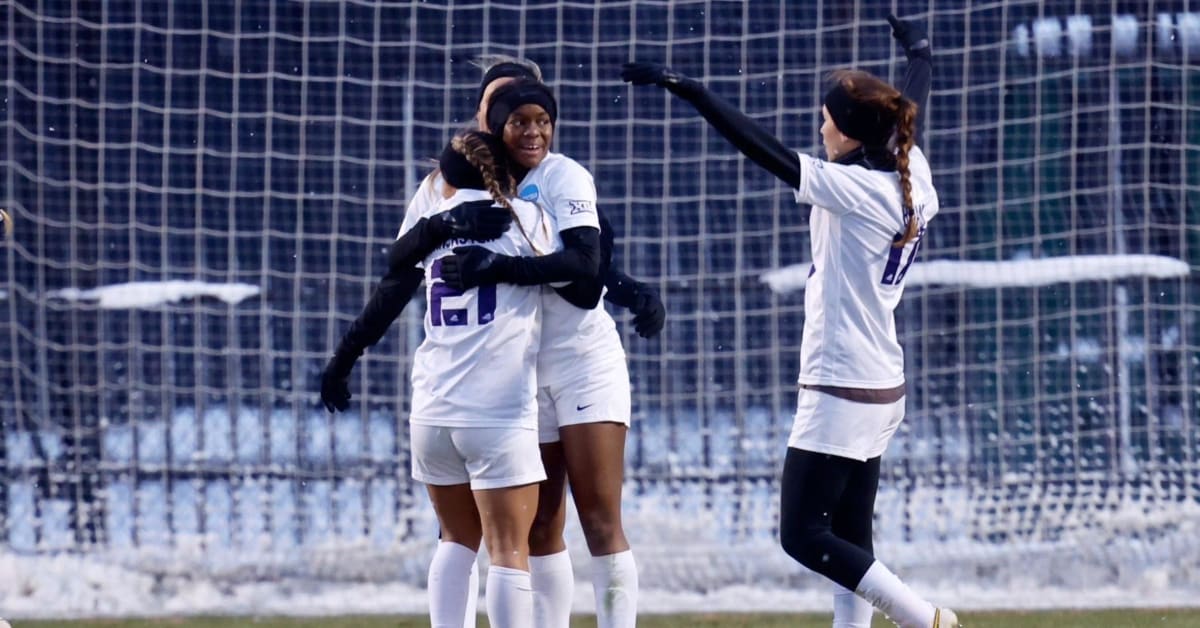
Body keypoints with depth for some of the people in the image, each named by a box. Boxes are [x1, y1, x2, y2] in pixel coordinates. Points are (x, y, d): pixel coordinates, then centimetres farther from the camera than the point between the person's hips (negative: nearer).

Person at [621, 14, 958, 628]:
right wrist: (918, 51, 45)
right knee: (849, 542, 10)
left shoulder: (855, 189, -17)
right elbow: (907, 111, 24)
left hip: (840, 391, -9)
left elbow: (765, 150, -22)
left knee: (802, 535, -5)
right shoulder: (911, 180, 4)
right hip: (882, 388, 9)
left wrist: (684, 87, -21)